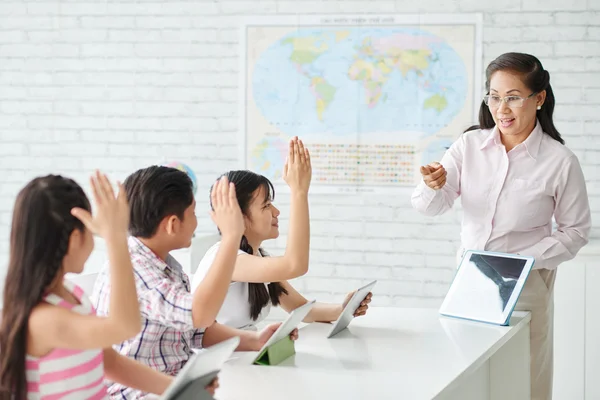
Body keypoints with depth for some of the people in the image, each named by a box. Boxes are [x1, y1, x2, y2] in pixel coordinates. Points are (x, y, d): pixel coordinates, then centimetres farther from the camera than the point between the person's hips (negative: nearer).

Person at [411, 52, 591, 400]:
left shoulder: (560, 162, -9)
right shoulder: (470, 145, -2)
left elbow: (576, 231, -2)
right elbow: (431, 207, -7)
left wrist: (526, 259, -15)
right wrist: (433, 186, -30)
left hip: (525, 287, -3)